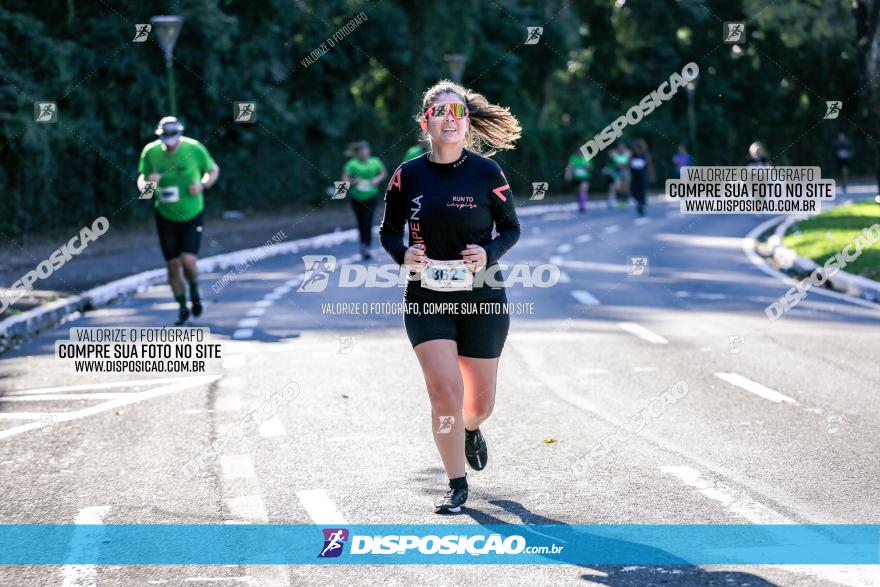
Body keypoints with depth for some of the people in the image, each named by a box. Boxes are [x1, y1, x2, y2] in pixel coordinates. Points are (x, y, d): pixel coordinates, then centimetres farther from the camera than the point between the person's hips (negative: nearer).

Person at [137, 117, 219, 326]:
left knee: (188, 260, -17)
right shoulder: (150, 152, -10)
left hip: (192, 215, -2)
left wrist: (203, 185, -18)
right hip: (165, 217, 2)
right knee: (172, 265, 5)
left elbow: (214, 170, 2)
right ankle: (182, 308, 26)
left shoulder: (194, 148, -14)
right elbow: (141, 183, -2)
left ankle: (194, 291, 17)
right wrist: (147, 184, -26)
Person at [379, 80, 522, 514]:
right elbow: (388, 230, 10)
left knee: (480, 402, 10)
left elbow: (511, 227, 5)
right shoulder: (408, 175, -2)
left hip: (482, 298, 0)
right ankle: (457, 486, 3)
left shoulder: (485, 172, -6)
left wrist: (489, 253, -15)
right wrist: (402, 253, -11)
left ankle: (471, 430, 48)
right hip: (426, 299, 0)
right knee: (445, 392, -13)